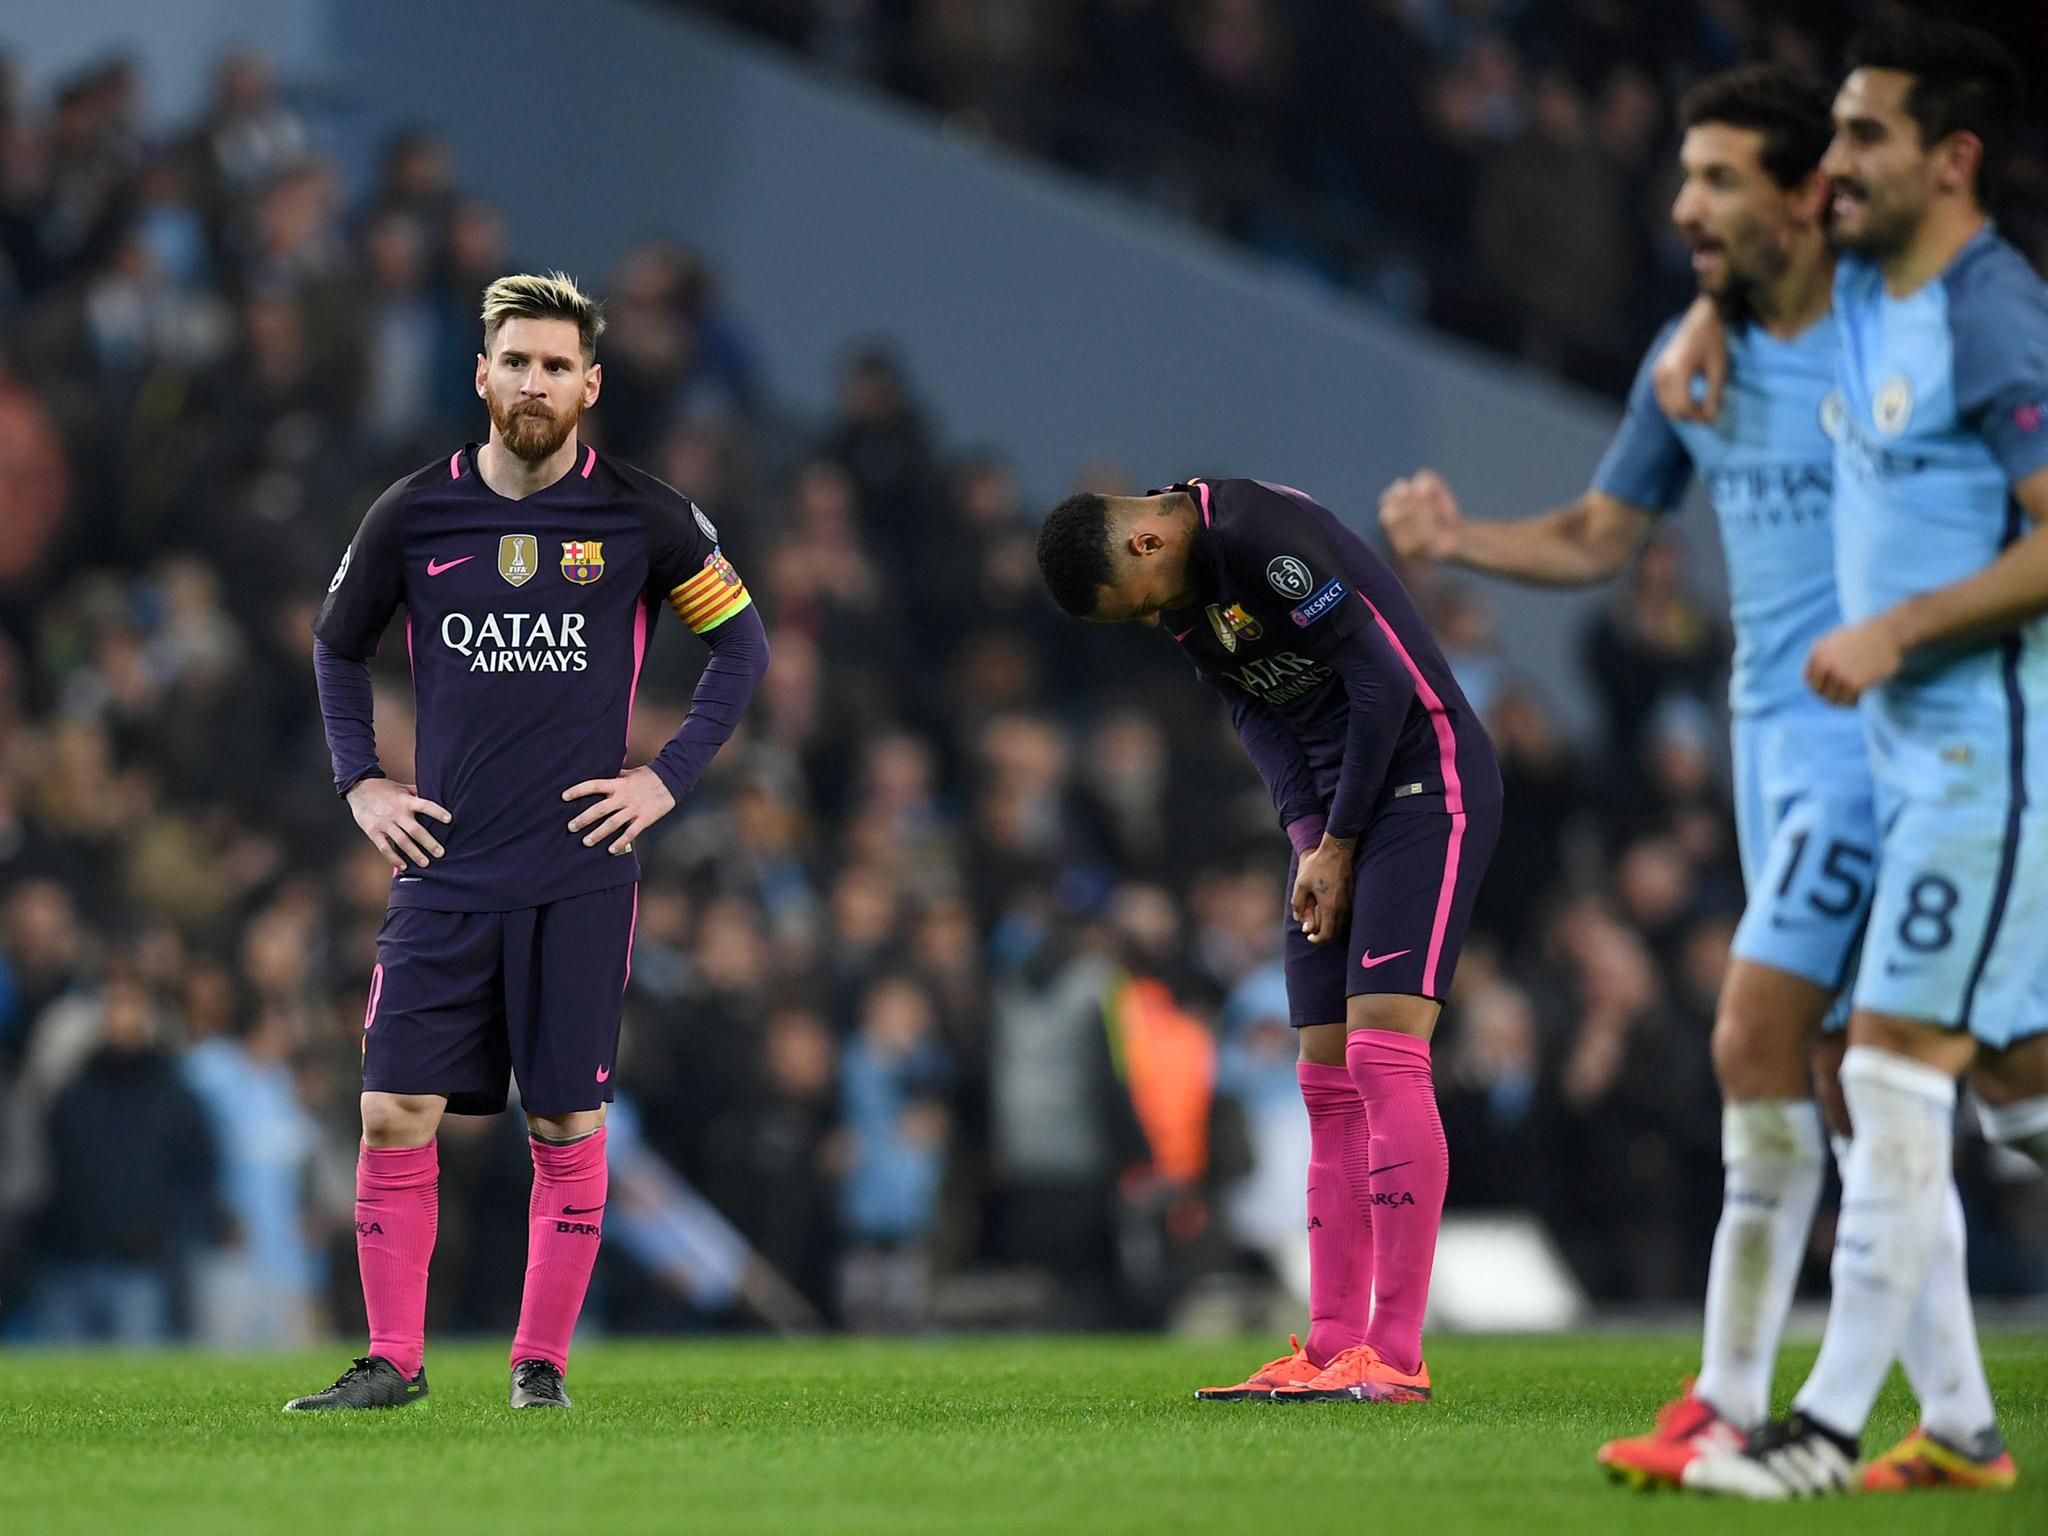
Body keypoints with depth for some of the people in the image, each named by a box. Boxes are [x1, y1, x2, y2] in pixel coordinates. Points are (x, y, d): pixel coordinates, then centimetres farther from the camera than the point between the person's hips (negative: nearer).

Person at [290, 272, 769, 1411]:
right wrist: (360, 781, 9)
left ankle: (543, 1359, 12)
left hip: (582, 873, -1)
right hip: (445, 868, 1)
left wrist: (669, 779, 1)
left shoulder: (643, 518, -1)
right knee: (396, 1114, -5)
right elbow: (340, 644, 20)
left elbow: (743, 643, 10)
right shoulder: (415, 515, 3)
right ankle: (395, 1360, 5)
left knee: (569, 1125, 0)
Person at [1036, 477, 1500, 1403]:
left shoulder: (1262, 535, -21)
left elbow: (1382, 681, -20)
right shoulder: (1176, 590, 7)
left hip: (1426, 781, -9)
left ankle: (1396, 1358, -18)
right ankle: (1332, 1350, 7)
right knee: (1329, 1083, 6)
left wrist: (1340, 843, -12)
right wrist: (1308, 841, -3)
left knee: (1384, 1055, -17)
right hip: (1334, 818, 9)